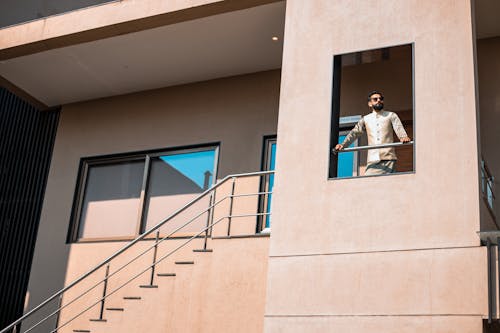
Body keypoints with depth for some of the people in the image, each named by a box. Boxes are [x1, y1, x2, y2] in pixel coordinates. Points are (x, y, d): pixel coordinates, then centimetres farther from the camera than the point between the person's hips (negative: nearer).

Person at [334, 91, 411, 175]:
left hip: (388, 159, -2)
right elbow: (354, 133, 14)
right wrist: (343, 144, -2)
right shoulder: (366, 119, 18)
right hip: (372, 161, 2)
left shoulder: (391, 115, 12)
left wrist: (403, 137, -27)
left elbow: (399, 128, -4)